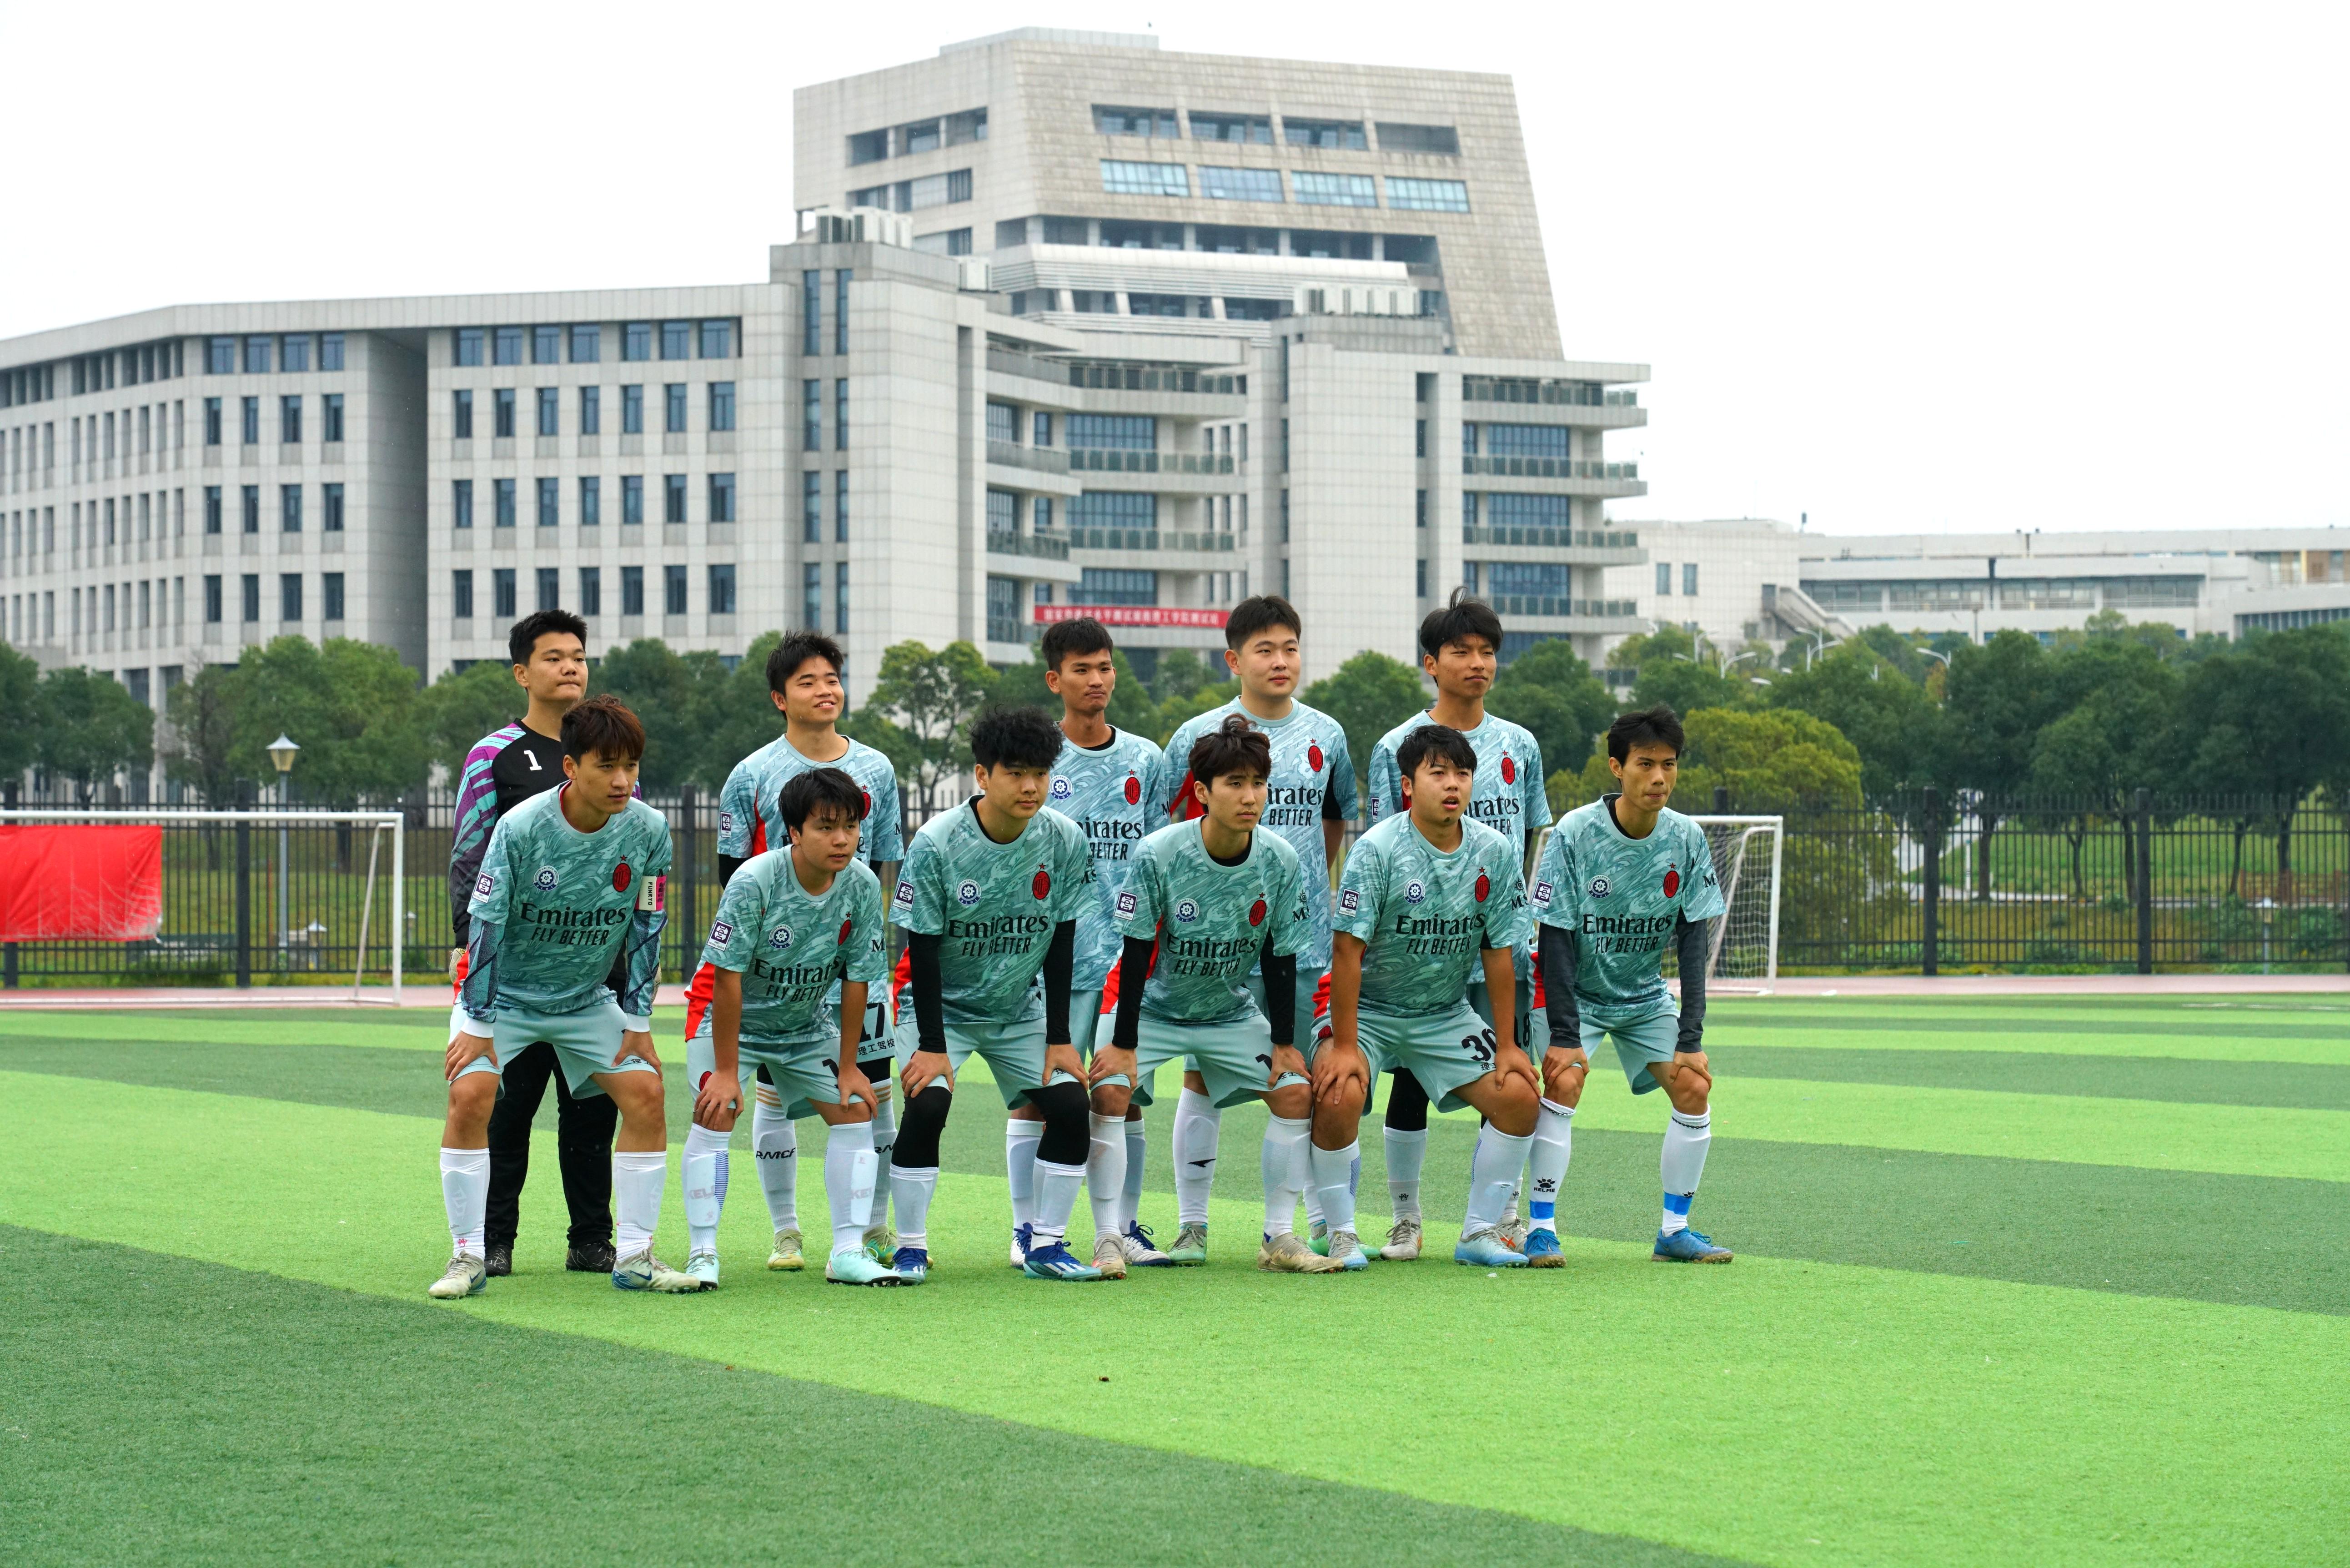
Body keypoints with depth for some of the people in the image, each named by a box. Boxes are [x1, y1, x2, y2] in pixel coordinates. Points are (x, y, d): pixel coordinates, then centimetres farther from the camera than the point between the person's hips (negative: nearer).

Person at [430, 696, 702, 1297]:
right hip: (506, 993, -3)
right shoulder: (521, 828, -24)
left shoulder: (648, 830, -14)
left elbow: (645, 928, -4)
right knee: (470, 1095, -21)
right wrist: (478, 1026, -17)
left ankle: (634, 1256, 0)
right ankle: (468, 1256, -11)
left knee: (646, 1092, -9)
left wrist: (638, 1022, -3)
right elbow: (486, 925, -18)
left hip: (587, 999, 3)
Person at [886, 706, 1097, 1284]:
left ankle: (1047, 1245, 2)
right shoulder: (936, 843, -22)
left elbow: (1060, 944, -4)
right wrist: (932, 1045, -18)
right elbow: (922, 948, -16)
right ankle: (910, 1249, -10)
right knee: (927, 1103, -23)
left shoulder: (1065, 841, -12)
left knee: (1071, 1102, -10)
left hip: (1020, 1009, 3)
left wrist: (1059, 1038, -5)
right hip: (943, 1004, -3)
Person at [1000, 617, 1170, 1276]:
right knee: (1038, 1092, -2)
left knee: (1122, 1096, 4)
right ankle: (1028, 1231, 7)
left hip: (1130, 953, 3)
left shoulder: (1145, 759, 10)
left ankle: (1122, 1229, 12)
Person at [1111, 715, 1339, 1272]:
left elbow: (1280, 956, -4)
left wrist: (1284, 1041, -2)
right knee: (1111, 1093, -24)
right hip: (1154, 1008, -3)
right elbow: (1136, 953, -20)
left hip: (1231, 1012, 3)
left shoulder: (1280, 861, -15)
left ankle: (1279, 1239, 1)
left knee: (1295, 1091, -10)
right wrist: (1124, 1046, -19)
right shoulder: (1158, 855, -26)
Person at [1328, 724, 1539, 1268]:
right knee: (1338, 1095, -28)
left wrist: (1506, 1045, -1)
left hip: (1447, 1014, 4)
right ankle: (1341, 1235, -11)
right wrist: (1345, 1045, -23)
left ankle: (1480, 1233, 5)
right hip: (1368, 1009, -4)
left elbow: (1498, 953, -1)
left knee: (1518, 1095, -8)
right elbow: (1347, 948, -20)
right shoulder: (1378, 849, -20)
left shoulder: (1496, 853, -6)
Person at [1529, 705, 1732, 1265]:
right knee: (1564, 1081, -24)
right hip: (1577, 992, -4)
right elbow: (1556, 939, -20)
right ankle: (1542, 1229, -18)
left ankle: (1675, 1229, 2)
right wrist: (1564, 1034, -25)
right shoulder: (1575, 834, -22)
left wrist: (1691, 1038, -14)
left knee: (1694, 1087, -9)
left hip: (1645, 997, 4)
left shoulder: (1687, 839, -11)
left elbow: (1694, 940, -8)